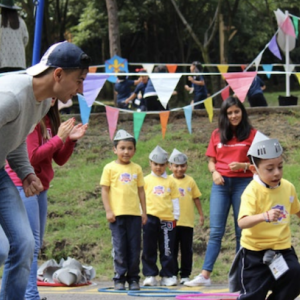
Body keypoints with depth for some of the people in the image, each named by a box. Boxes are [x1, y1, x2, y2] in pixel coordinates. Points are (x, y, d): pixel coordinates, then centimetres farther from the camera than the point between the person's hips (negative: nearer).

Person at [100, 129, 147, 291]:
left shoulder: (136, 169, 10)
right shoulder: (110, 168, 1)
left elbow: (141, 190, 14)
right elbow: (104, 190, 1)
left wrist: (144, 211, 11)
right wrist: (108, 211, -6)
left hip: (134, 213, 2)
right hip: (117, 214, -2)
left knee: (134, 248, 3)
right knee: (119, 248, -1)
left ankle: (133, 278, 10)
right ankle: (119, 279, 5)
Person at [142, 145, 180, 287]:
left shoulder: (170, 181, 8)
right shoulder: (146, 180, 6)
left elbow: (175, 200, 11)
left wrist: (175, 216, 7)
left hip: (167, 218, 1)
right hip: (150, 218, -1)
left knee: (167, 250, 3)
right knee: (149, 249, 2)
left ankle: (168, 275, 9)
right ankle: (150, 275, 7)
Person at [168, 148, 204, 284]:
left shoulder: (190, 181, 4)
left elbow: (196, 198, 10)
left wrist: (201, 214, 10)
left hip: (187, 222, 1)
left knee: (187, 250, 4)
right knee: (172, 249, 5)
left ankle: (185, 275, 10)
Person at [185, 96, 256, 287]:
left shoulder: (251, 134, 2)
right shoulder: (217, 134, 10)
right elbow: (211, 161, 13)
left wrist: (243, 166, -17)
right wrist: (214, 172, -8)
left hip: (243, 183, -2)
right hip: (221, 183, 2)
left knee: (242, 231, 2)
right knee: (216, 231, -4)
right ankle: (205, 275, -10)